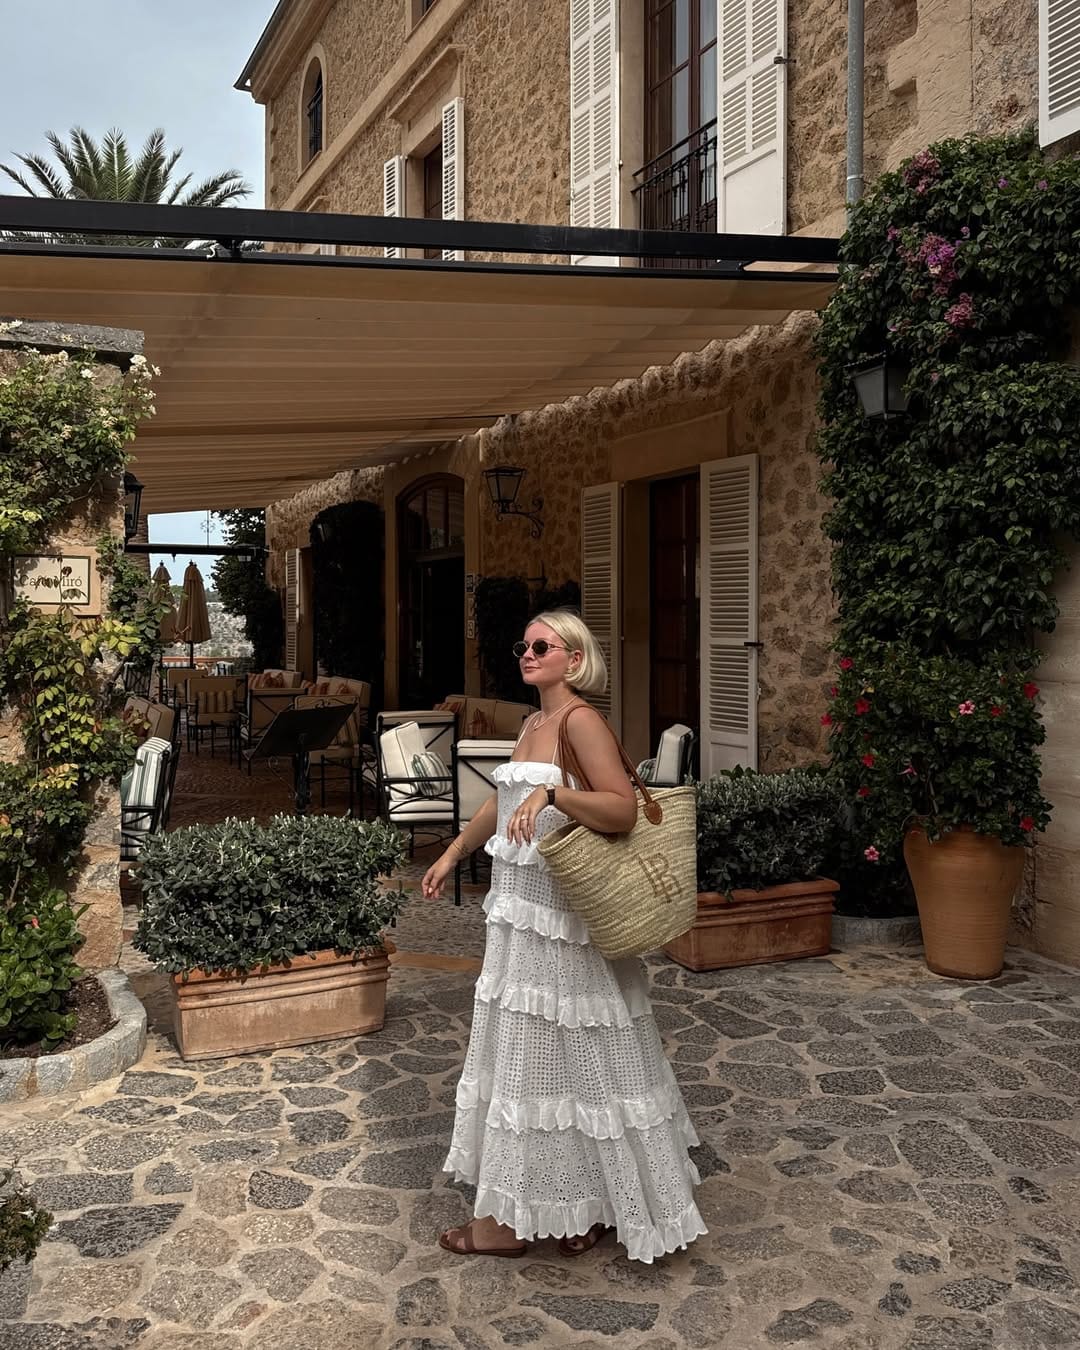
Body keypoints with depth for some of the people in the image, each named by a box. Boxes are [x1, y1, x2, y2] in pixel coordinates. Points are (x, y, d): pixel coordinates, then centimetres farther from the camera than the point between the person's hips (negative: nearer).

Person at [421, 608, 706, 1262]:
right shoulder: (534, 723, 13)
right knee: (528, 1055, 16)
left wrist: (553, 793, -37)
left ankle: (517, 1218, 15)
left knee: (558, 1056, 3)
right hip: (521, 909, 9)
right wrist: (452, 855, 32)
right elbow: (502, 802, 26)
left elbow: (624, 808, -25)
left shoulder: (581, 720, -14)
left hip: (560, 918, -9)